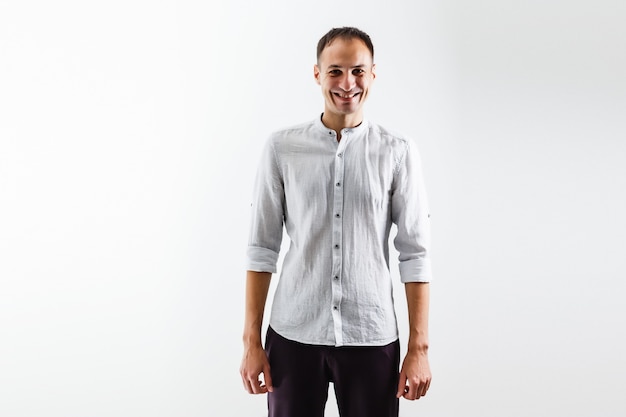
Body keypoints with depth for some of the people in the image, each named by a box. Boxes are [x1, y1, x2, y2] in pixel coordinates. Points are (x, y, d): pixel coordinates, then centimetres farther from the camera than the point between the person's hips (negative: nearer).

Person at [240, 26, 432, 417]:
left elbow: (415, 253, 0)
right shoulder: (281, 148, 0)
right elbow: (262, 248, 2)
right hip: (293, 336, 1)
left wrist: (419, 347, -2)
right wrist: (252, 341, 0)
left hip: (372, 339, 0)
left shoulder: (398, 153, -1)